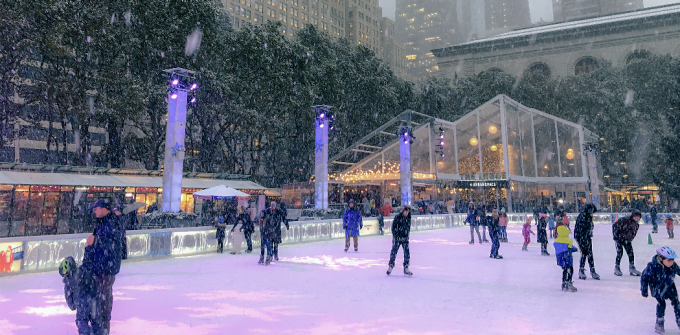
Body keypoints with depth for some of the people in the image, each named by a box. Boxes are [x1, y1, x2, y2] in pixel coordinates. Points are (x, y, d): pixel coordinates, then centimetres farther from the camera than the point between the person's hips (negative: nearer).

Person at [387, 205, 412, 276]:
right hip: (397, 238, -4)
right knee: (394, 251, -3)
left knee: (407, 253, 1)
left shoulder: (408, 218, 6)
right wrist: (396, 236, -11)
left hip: (405, 238, 4)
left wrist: (407, 235, 8)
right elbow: (393, 227, -7)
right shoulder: (397, 217, -9)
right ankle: (391, 266, 13)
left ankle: (406, 269, 11)